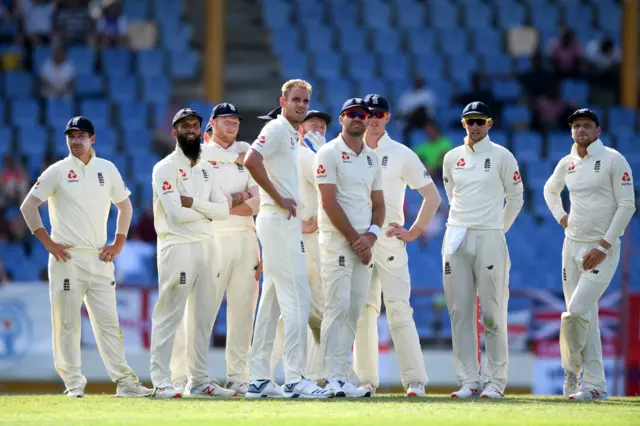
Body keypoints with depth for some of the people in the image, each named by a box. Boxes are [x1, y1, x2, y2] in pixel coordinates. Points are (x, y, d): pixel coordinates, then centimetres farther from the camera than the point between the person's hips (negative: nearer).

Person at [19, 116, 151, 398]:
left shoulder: (107, 169, 10)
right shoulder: (57, 171, 0)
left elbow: (124, 205, 21)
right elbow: (28, 206, -1)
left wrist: (118, 244, 10)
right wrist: (47, 243, -7)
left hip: (99, 258, 3)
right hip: (67, 257, -3)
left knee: (108, 321, 1)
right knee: (67, 323, -2)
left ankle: (124, 381, 1)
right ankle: (73, 383, 3)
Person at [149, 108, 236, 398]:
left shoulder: (206, 169, 16)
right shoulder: (166, 168, -6)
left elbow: (224, 210, 5)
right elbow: (176, 214, -17)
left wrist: (194, 203, -11)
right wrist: (209, 209, -3)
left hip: (207, 246, 7)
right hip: (177, 247, -7)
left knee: (203, 317, 10)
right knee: (169, 316, -7)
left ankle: (199, 381, 16)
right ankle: (161, 382, -6)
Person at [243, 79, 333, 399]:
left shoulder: (293, 135, 20)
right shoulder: (277, 129, -10)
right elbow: (251, 161, -25)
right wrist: (279, 199, -20)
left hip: (288, 222, 10)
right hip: (278, 221, -10)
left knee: (272, 300, 11)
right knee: (297, 298, -13)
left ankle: (259, 379, 14)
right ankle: (295, 380, -15)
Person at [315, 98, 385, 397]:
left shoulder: (373, 158, 17)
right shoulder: (329, 153, -4)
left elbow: (378, 203, 16)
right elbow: (329, 203, -11)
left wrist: (371, 235, -3)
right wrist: (354, 239, -12)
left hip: (363, 243, 6)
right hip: (337, 241, -6)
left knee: (354, 310, 4)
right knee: (338, 306, -12)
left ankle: (343, 376, 5)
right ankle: (332, 378, -14)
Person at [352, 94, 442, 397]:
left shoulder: (401, 155, 3)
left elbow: (432, 196, 6)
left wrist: (415, 231, -2)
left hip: (390, 240, -3)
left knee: (398, 309, -11)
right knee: (362, 310, 3)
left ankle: (415, 380, -14)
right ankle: (365, 379, 8)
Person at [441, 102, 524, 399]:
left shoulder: (502, 157, 0)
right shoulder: (452, 158, 10)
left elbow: (515, 198, 8)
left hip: (490, 239, -4)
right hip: (456, 239, 4)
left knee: (493, 314, -4)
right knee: (460, 312, 1)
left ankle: (496, 382, 0)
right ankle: (468, 381, 3)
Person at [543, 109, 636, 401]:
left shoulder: (613, 160, -8)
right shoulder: (567, 164, 10)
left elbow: (627, 205, -12)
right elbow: (550, 189, 32)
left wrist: (603, 246, -16)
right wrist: (560, 216, 13)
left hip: (602, 249, -6)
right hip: (572, 245, 6)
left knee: (577, 312, -17)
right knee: (586, 316, 6)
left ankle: (572, 369, 5)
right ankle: (595, 385, 10)